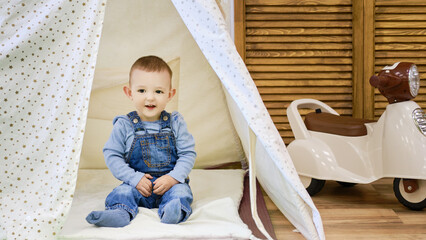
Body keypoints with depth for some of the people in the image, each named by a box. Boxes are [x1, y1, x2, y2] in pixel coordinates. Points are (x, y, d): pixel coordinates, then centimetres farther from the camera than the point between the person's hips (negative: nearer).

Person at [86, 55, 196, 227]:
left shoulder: (175, 123, -1)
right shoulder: (124, 125, -2)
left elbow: (188, 153, 0)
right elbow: (112, 155, -3)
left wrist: (173, 178, -15)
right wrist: (135, 178, -13)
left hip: (171, 183, 0)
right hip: (138, 185, 1)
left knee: (180, 192, -28)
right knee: (122, 192, -25)